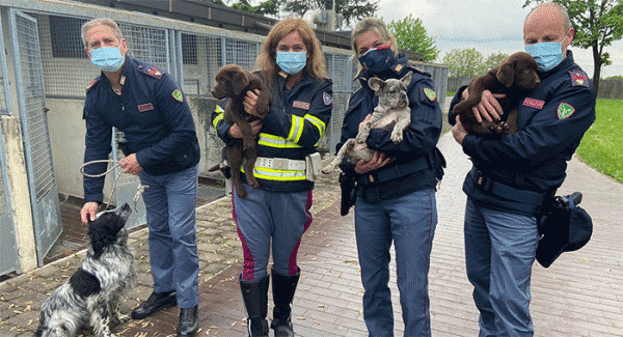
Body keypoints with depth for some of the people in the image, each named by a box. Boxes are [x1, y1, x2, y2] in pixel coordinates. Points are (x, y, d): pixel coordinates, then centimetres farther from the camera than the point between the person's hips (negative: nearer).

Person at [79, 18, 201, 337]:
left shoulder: (156, 80, -26)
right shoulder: (96, 94, -7)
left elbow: (185, 133, -26)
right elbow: (96, 147, -5)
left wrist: (143, 158, -23)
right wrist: (92, 196, -11)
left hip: (179, 169, -6)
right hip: (148, 171, 6)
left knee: (181, 234, -4)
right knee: (158, 231, 16)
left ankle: (188, 304, 9)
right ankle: (164, 290, 33)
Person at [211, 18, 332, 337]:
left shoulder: (319, 90, 2)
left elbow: (309, 133, -14)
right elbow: (219, 115, 10)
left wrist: (265, 113, -22)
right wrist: (231, 130, -12)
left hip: (293, 189, 0)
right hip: (251, 185, 0)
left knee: (286, 259, 15)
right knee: (254, 260, 6)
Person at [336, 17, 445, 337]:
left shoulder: (416, 84, -3)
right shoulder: (359, 96, 14)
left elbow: (424, 136, -18)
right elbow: (343, 146, 13)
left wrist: (372, 136, -14)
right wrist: (353, 165, -9)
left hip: (411, 197, -5)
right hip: (368, 199, 6)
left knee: (412, 286, 1)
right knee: (372, 280, 17)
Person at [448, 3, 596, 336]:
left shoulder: (576, 89, -10)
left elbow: (526, 149, -23)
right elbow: (454, 113, 7)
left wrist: (467, 141, -11)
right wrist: (471, 91, -16)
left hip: (515, 207, -7)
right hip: (477, 194, 7)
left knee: (508, 300, -4)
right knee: (480, 278, 20)